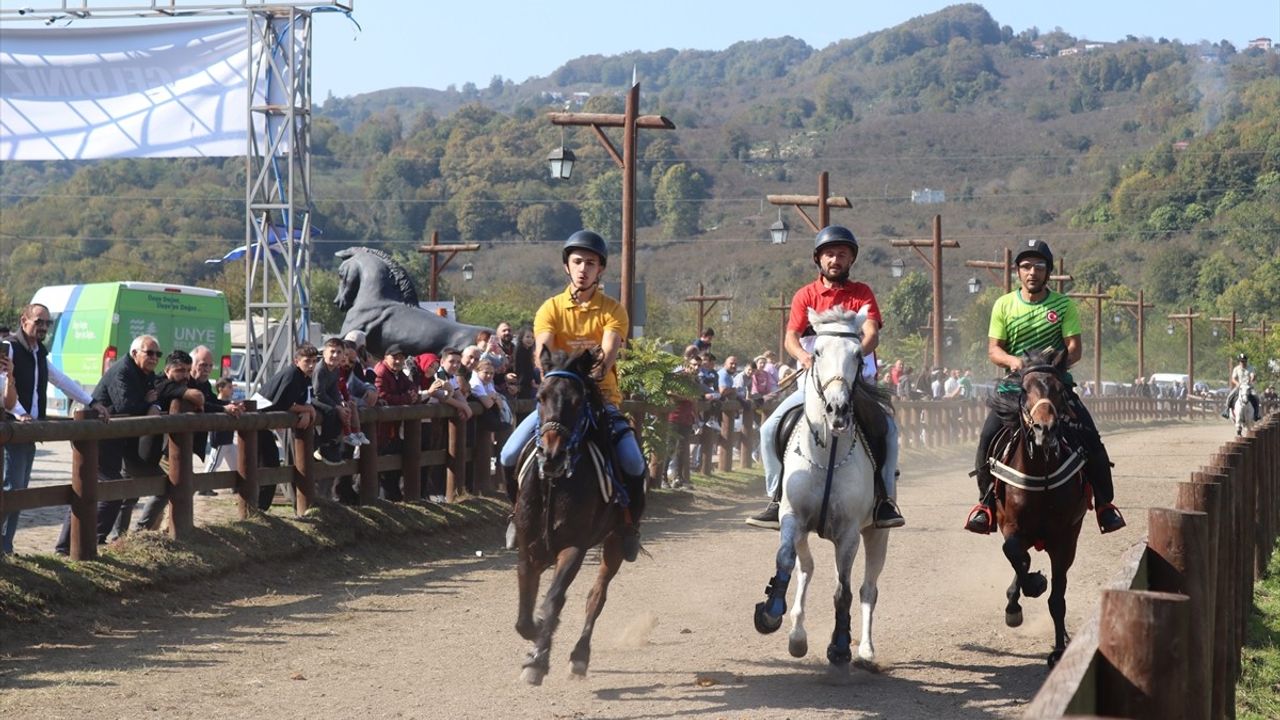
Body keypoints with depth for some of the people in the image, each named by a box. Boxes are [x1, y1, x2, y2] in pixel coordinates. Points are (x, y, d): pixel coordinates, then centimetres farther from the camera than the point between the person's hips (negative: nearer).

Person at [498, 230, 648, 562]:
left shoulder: (612, 310, 1)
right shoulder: (551, 308, 3)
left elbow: (609, 351, -16)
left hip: (601, 397, -1)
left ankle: (631, 522, 2)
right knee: (511, 454, -17)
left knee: (633, 464, -25)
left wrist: (598, 370, -38)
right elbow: (541, 350, -13)